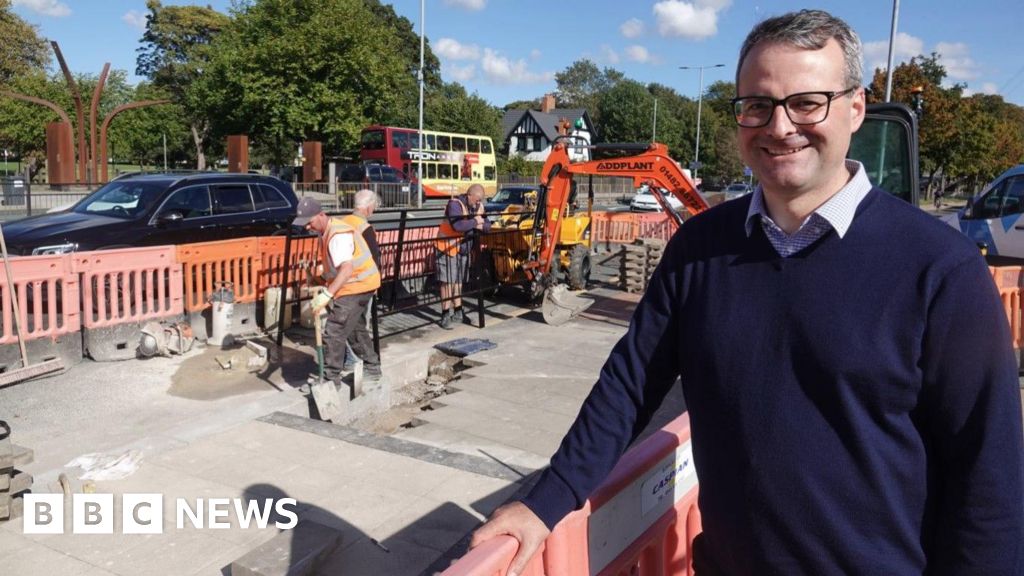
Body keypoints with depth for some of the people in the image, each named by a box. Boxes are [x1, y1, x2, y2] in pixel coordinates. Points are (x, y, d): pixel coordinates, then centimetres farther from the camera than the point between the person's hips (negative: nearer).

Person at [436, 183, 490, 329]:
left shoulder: (479, 206, 2)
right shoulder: (455, 204, -22)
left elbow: (487, 225, 5)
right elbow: (457, 225, -38)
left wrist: (481, 226, -18)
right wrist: (475, 222, -25)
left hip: (463, 250, 7)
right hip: (447, 248, -7)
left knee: (458, 281, 15)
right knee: (448, 282, -8)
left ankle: (458, 313, 25)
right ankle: (446, 316, -4)